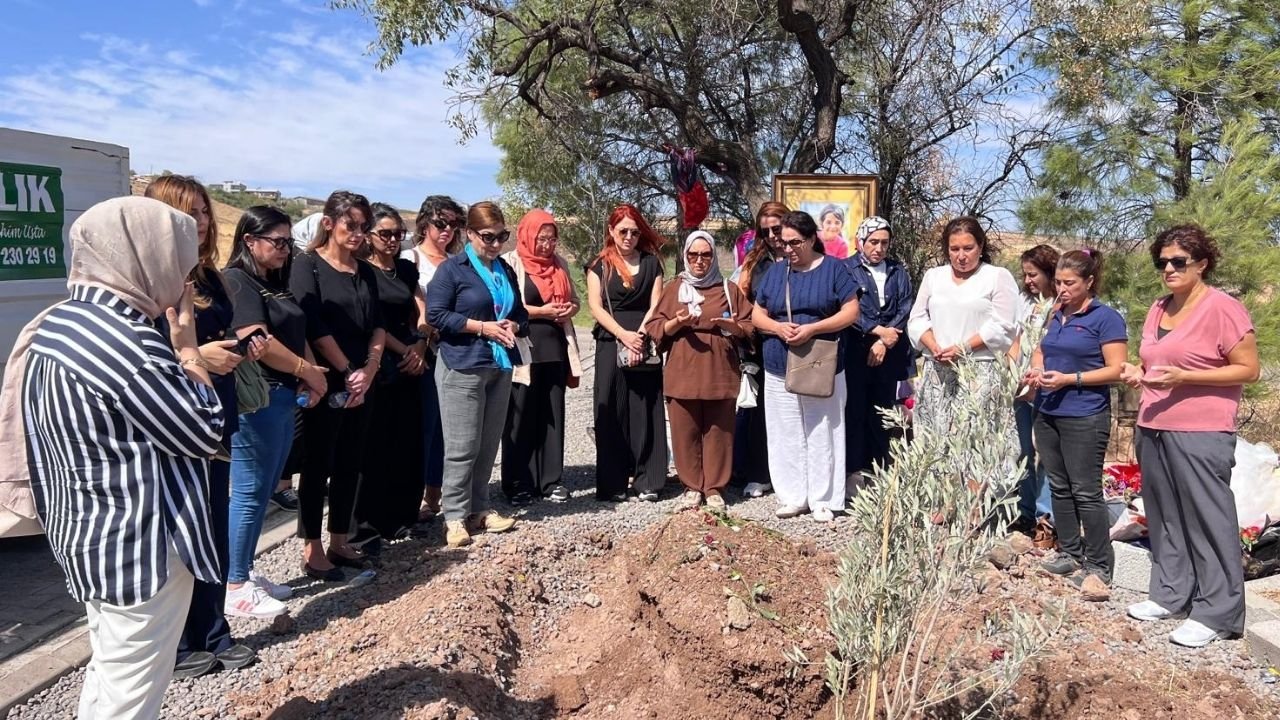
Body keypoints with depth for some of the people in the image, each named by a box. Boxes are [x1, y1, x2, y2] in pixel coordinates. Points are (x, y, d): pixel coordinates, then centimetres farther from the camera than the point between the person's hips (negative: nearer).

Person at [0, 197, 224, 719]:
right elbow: (205, 434, -16)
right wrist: (188, 346, -11)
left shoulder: (55, 326, 5)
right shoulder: (129, 343, -25)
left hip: (87, 534, 10)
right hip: (138, 546, -10)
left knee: (108, 674, 24)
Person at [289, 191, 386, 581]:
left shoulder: (366, 272, 12)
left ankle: (339, 542, 23)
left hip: (361, 383, 6)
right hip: (325, 382, -6)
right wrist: (347, 372, -12)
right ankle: (312, 550, 12)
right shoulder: (307, 265, -6)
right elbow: (313, 326, -14)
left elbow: (378, 325, 7)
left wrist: (369, 370, -7)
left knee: (350, 465, 11)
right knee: (318, 465, 2)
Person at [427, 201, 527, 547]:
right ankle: (455, 516, 6)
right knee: (462, 447, -4)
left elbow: (521, 313, 20)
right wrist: (482, 327, -17)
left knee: (489, 444, 10)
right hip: (462, 367, -6)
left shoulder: (506, 270, 14)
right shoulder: (451, 268, -5)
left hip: (501, 366, 6)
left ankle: (479, 509, 21)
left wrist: (513, 326, -3)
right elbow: (435, 314, -12)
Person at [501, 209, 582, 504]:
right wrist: (541, 311, -17)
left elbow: (573, 300, 21)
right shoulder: (510, 263, -3)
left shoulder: (559, 264, 15)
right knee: (521, 418, 0)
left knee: (553, 415, 8)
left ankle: (552, 480, 16)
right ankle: (518, 484, 9)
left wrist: (569, 310, -2)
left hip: (555, 348, 6)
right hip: (522, 350, -5)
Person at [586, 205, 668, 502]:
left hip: (645, 345, 1)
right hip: (610, 343, -1)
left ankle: (647, 482, 6)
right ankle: (611, 483, 6)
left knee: (645, 412, 0)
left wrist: (639, 336, -12)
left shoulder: (651, 263, 9)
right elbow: (595, 306, -2)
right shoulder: (599, 265, 6)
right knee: (611, 413, 0)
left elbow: (655, 305, 2)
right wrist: (624, 335, -13)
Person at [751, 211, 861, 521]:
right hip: (779, 370, 3)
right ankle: (792, 497, 18)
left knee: (822, 435, 4)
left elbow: (851, 311, -6)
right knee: (786, 436, 7)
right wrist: (778, 327, -11)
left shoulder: (833, 268, -1)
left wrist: (813, 328, -18)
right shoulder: (775, 271, 9)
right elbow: (757, 314, 11)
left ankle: (822, 500, 14)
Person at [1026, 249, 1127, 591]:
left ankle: (1100, 565, 8)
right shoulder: (1057, 316, 12)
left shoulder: (1106, 318, -8)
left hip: (1084, 418, -7)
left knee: (1086, 492, -3)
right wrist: (1036, 369, 5)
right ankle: (1069, 553, 25)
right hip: (1048, 414, 7)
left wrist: (1070, 378, -20)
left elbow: (1116, 370, -12)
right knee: (1059, 487, 13)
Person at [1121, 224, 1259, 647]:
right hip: (1153, 429, 8)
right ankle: (1170, 595, 26)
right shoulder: (1158, 309, 13)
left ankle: (1217, 613, 8)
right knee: (1164, 518, 14)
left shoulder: (1222, 308, -9)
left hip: (1201, 435, -7)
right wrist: (1137, 373, 3)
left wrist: (1184, 377, -21)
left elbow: (1248, 369, -11)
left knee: (1208, 521, 0)